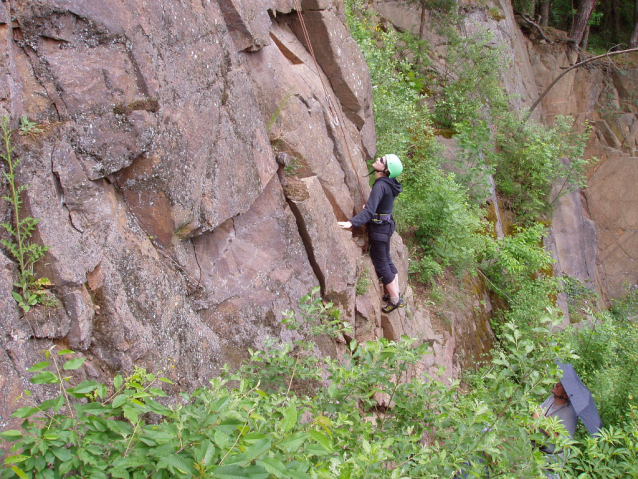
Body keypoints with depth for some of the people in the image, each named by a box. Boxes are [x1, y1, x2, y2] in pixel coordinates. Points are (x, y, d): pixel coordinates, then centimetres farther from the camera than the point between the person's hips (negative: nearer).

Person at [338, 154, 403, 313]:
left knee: (381, 265, 3)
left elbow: (369, 211, -36)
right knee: (386, 260, 21)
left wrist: (352, 222, -46)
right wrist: (370, 205, 8)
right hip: (386, 224, 9)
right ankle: (395, 294, 32)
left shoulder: (380, 185, -26)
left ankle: (394, 300, 13)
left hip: (379, 228, -9)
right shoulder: (389, 183, 3)